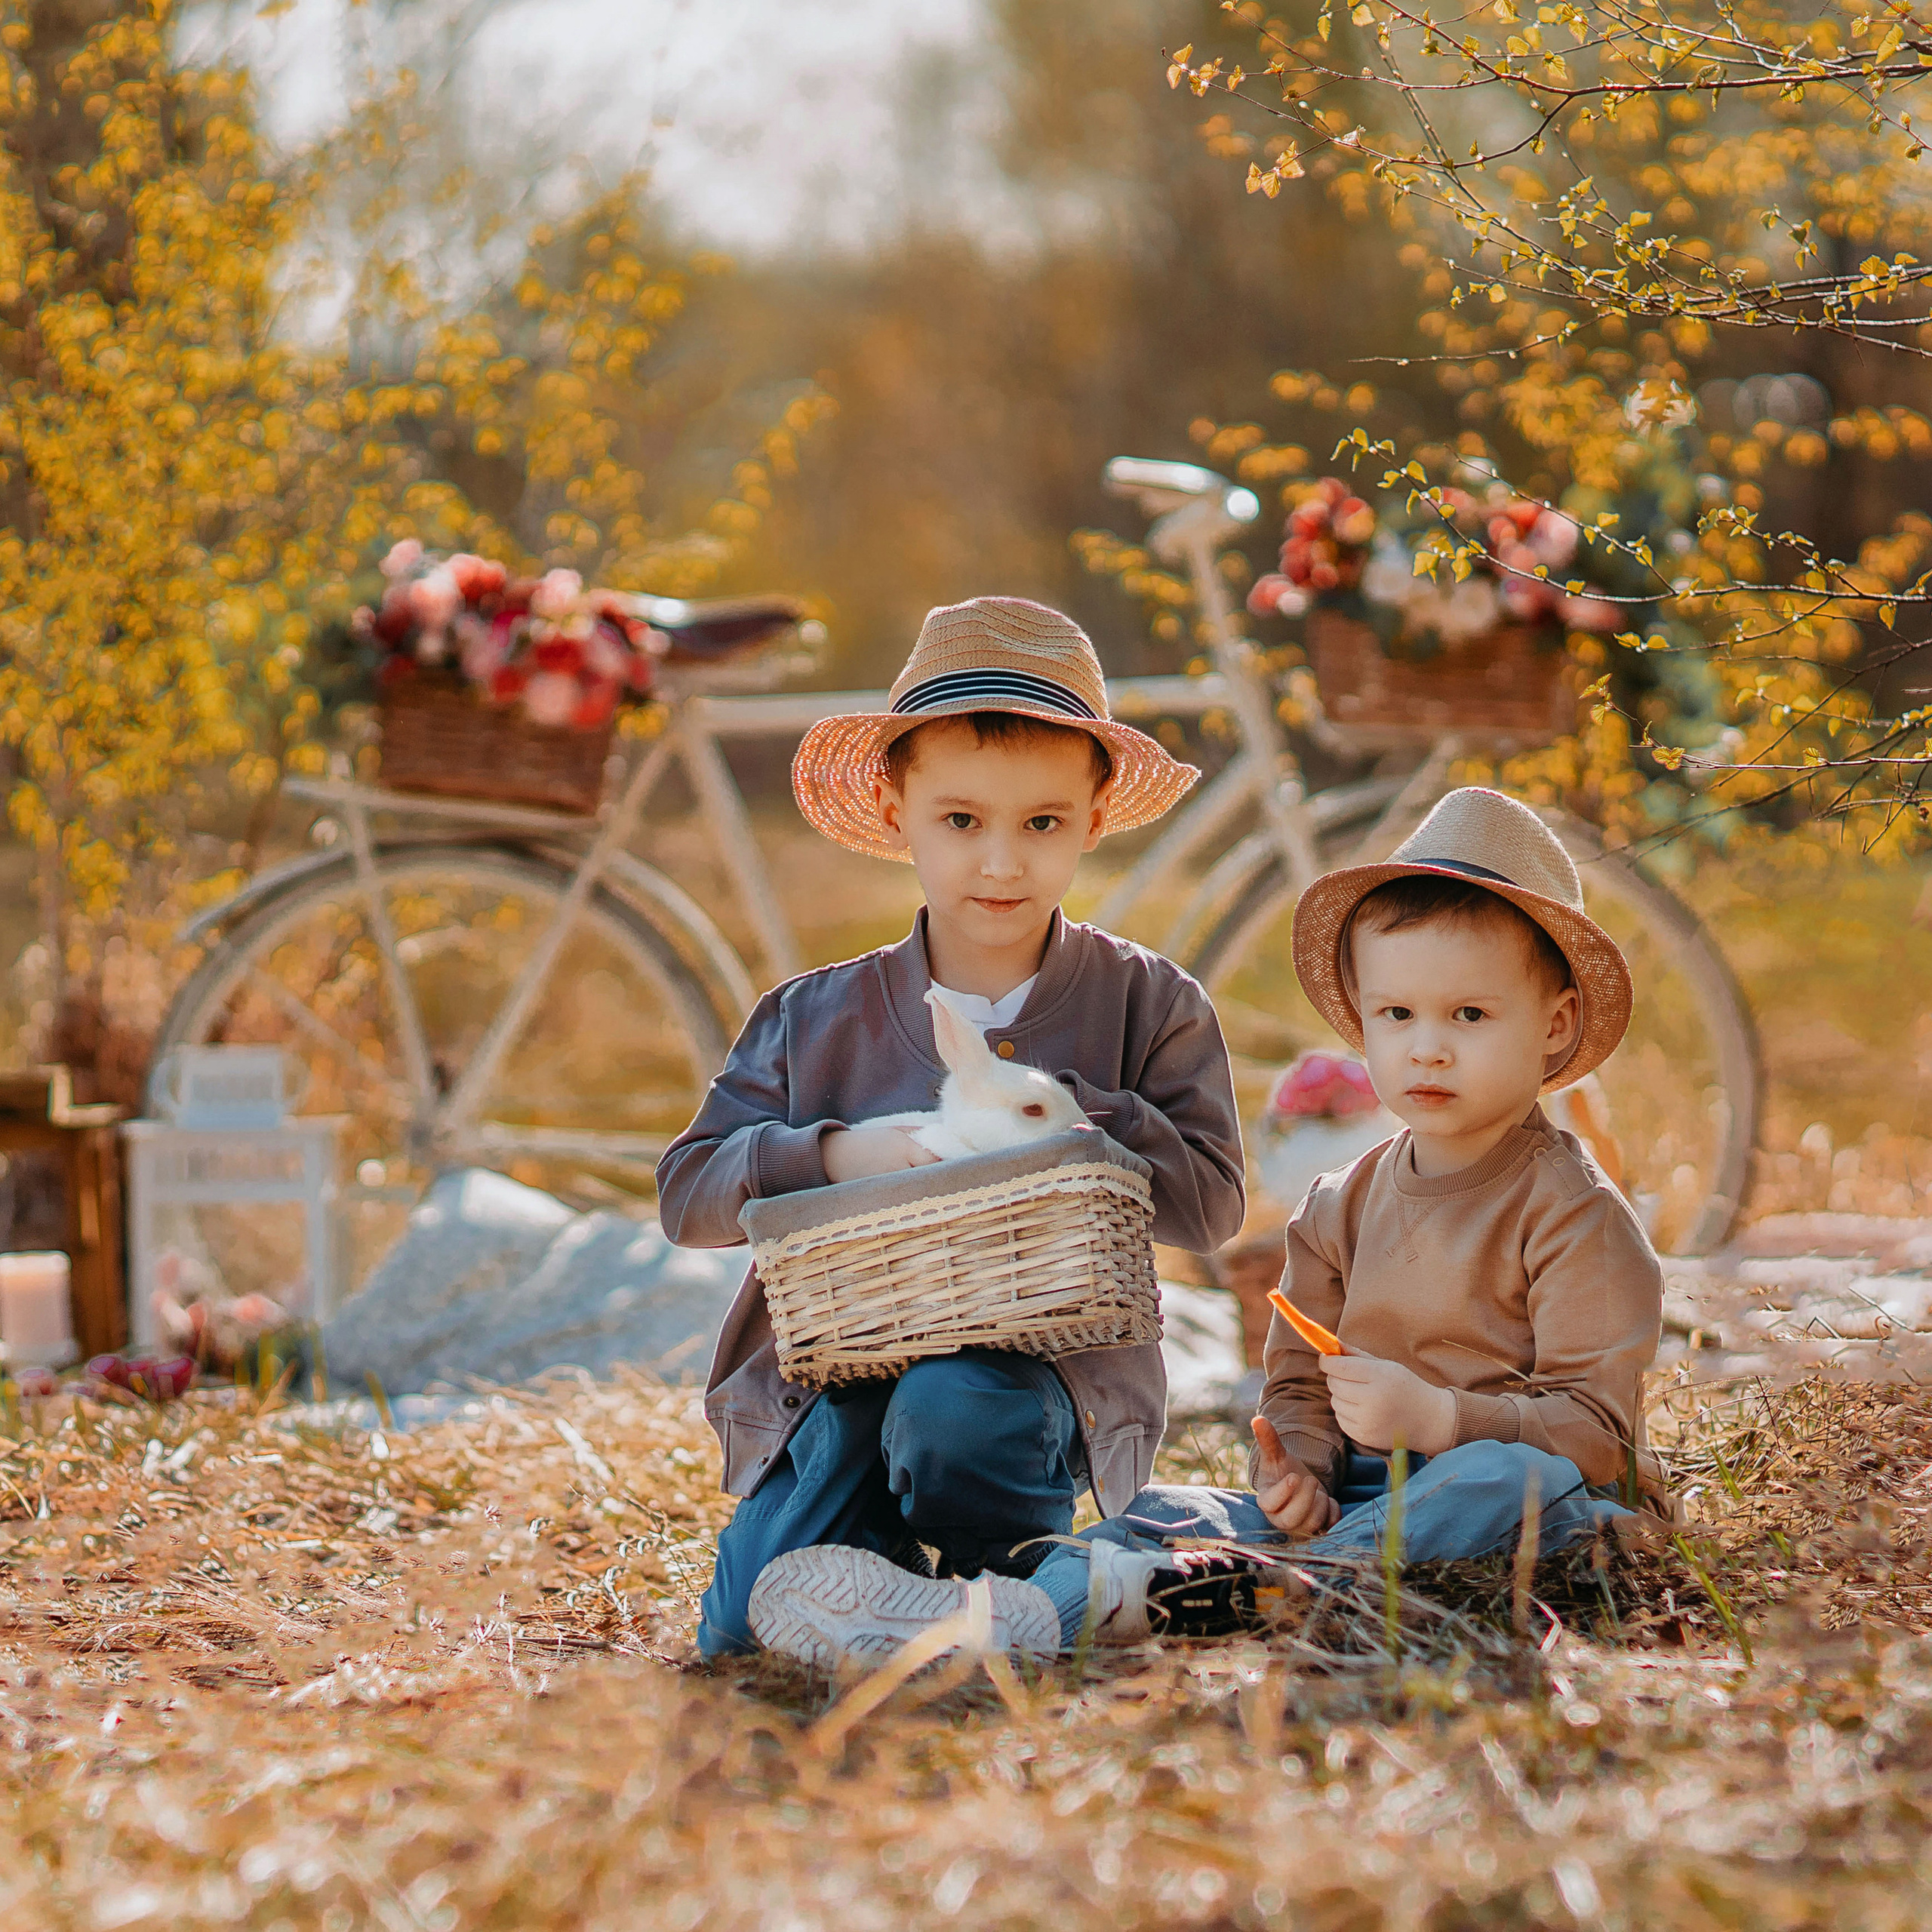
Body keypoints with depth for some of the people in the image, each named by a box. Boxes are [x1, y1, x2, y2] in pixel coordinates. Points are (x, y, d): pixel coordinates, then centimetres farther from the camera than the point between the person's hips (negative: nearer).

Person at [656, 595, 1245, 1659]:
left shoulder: (1147, 1003, 3)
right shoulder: (816, 1021, 5)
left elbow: (1208, 1200, -5)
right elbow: (688, 1192, 1)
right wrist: (835, 1156, -16)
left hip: (1044, 1360, -2)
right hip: (838, 1372, 2)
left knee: (953, 1410, -38)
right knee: (744, 1626, -18)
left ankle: (1027, 1572, -5)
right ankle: (872, 1549, 16)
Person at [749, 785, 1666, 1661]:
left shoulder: (1571, 1211, -4)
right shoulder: (1340, 1210, 15)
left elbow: (1595, 1426, -11)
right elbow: (1299, 1389, 14)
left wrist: (1435, 1417, -24)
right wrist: (1296, 1477, -9)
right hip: (1365, 1496, 6)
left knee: (1508, 1478, -39)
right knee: (1166, 1511, -14)